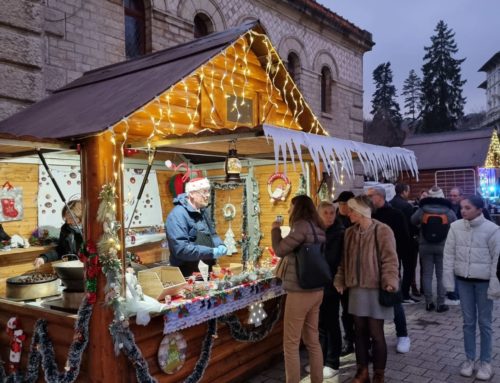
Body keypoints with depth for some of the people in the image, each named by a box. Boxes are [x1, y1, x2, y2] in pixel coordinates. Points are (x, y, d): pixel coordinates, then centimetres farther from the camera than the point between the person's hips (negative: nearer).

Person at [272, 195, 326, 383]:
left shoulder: (301, 226, -14)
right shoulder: (317, 228, 9)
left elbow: (280, 250, -11)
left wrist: (275, 229, 3)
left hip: (299, 291, -8)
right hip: (316, 290, 8)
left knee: (291, 343, 1)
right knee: (312, 340, 16)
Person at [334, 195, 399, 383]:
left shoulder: (382, 231, -11)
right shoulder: (350, 232, 7)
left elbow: (390, 260, -13)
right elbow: (345, 260, 13)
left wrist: (390, 282, -24)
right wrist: (340, 281, 6)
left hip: (375, 289, -5)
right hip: (356, 289, 5)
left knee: (376, 334, 4)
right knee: (360, 332, 13)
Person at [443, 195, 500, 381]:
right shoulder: (455, 227, -5)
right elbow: (449, 255, 0)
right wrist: (448, 281, -2)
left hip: (483, 281, -2)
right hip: (463, 280, 2)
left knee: (484, 323, 10)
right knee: (468, 321, 13)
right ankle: (469, 359, 26)